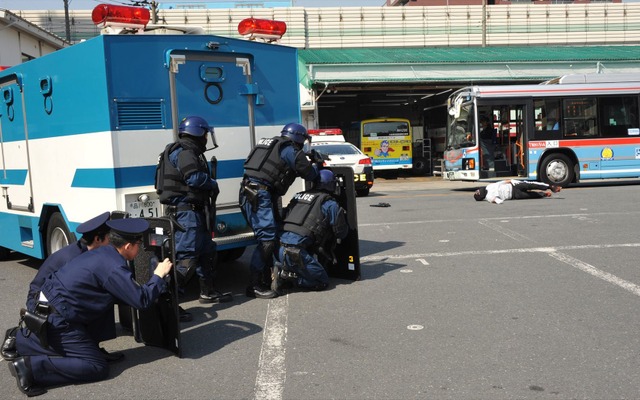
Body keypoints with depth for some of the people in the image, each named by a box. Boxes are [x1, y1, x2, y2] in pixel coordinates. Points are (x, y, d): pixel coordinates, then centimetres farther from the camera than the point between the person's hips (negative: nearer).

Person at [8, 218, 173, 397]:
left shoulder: (102, 254, 9)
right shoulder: (114, 267, -21)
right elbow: (142, 300, -18)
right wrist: (158, 276, -4)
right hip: (58, 320, -10)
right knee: (98, 368, -9)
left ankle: (22, 338, 24)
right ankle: (31, 366, -16)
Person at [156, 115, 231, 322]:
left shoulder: (189, 152, 22)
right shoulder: (184, 153, -12)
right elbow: (195, 178, -25)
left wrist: (209, 184, 3)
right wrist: (213, 183, -9)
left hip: (194, 210, 11)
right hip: (186, 210, -11)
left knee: (206, 250, 20)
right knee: (186, 257, -16)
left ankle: (207, 291, 33)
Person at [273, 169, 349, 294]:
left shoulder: (298, 196, 19)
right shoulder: (330, 204, 1)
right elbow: (341, 233, 7)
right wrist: (343, 216, 28)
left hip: (280, 248, 7)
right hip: (296, 251, -7)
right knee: (322, 282, 7)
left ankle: (283, 271, 2)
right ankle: (287, 275, -9)